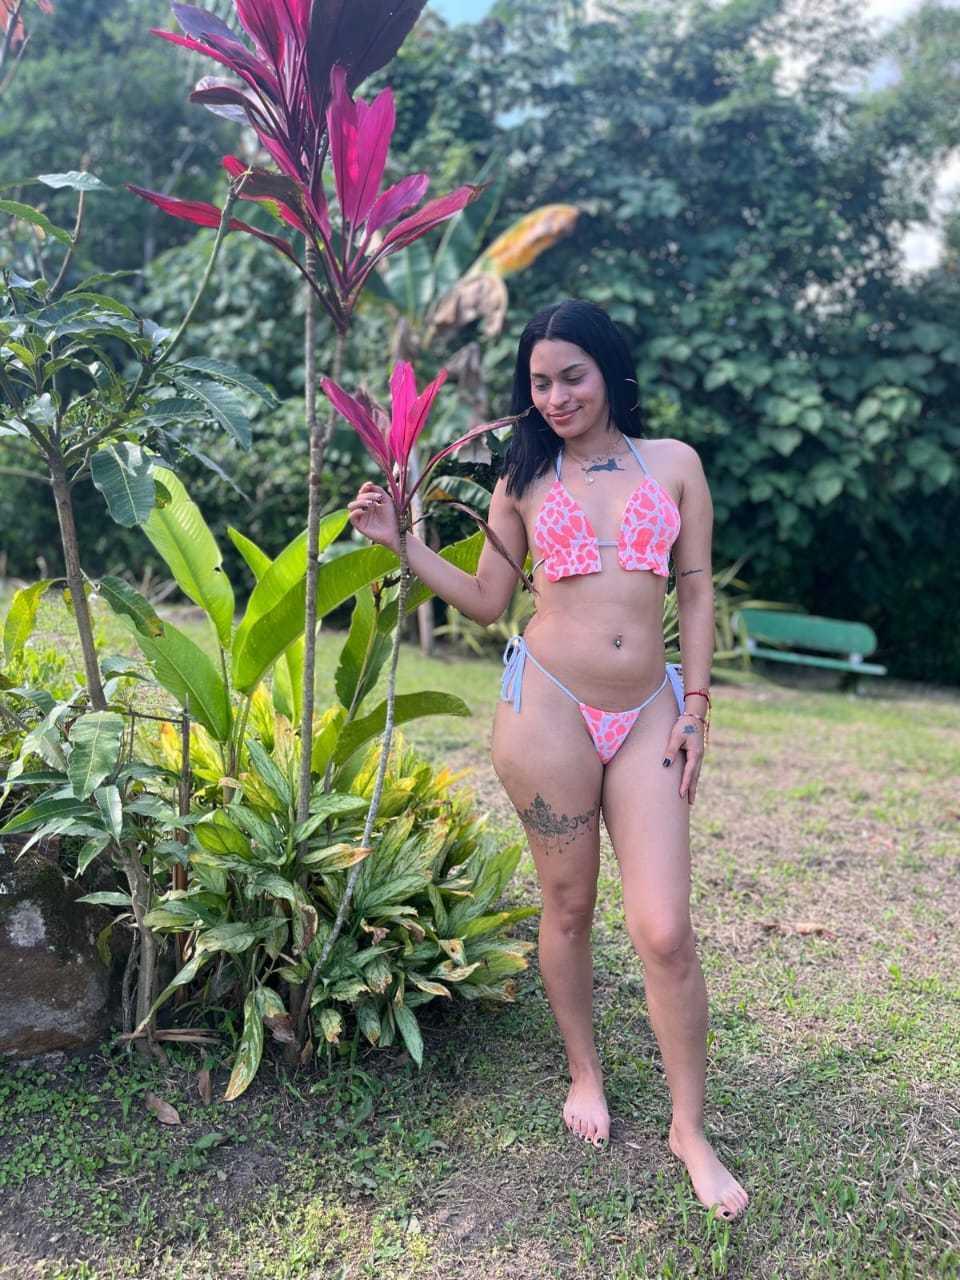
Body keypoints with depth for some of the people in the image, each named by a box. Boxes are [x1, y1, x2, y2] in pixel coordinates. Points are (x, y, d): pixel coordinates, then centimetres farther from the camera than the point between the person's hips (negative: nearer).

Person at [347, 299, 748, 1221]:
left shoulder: (674, 463, 7)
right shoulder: (524, 480, 8)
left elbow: (697, 593, 7)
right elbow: (486, 599, 9)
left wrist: (694, 708, 2)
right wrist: (399, 541, 3)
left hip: (647, 712, 0)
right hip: (549, 703, 0)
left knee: (663, 930, -4)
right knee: (567, 908, 10)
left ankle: (690, 1130, 15)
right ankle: (585, 1074, 35)